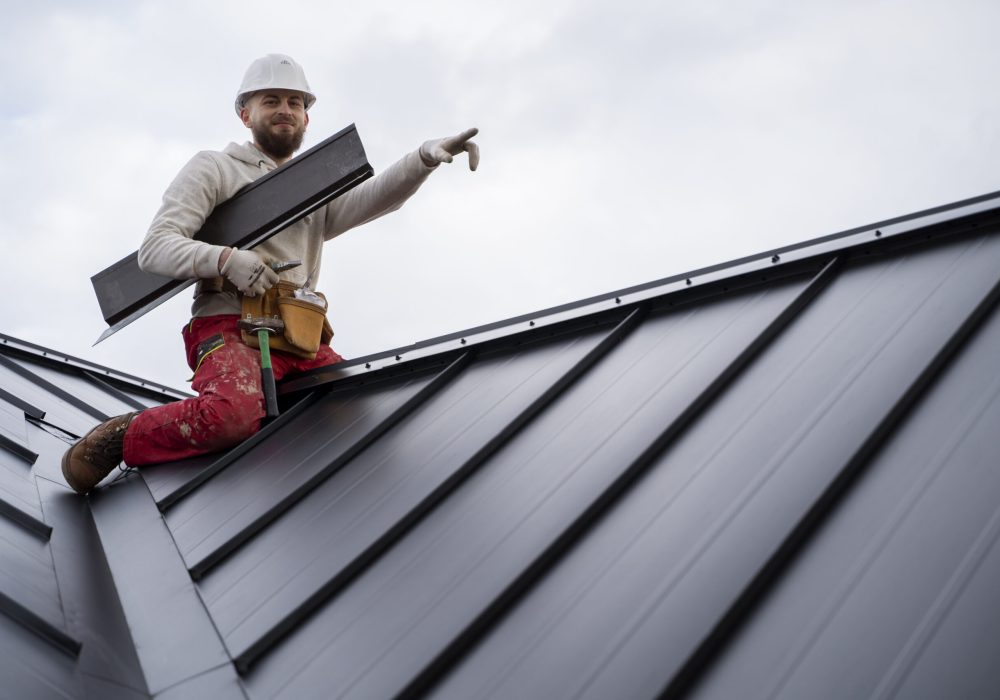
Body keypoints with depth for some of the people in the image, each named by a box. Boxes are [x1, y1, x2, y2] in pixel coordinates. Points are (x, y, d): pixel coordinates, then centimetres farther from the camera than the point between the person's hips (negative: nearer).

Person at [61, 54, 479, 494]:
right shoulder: (214, 168, 11)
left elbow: (372, 198, 4)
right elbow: (154, 249, 1)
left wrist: (425, 158, -16)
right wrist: (226, 259, -18)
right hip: (229, 326, -5)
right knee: (235, 413, -36)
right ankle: (121, 439, -13)